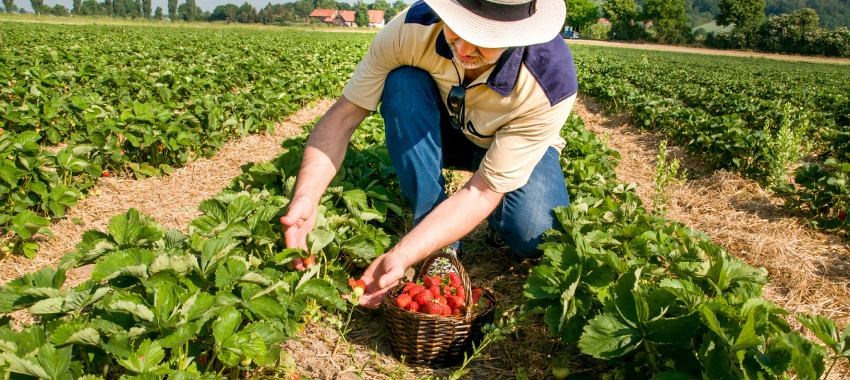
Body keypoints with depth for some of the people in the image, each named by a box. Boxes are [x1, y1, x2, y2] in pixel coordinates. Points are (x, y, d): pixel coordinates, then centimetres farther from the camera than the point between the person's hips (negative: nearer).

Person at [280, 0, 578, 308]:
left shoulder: (551, 84, -35)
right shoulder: (412, 28, -31)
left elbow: (482, 192, -35)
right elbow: (344, 114, -26)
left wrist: (399, 257, -45)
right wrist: (306, 196, -43)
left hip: (518, 149, -2)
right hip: (443, 135, 3)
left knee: (536, 239, -32)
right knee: (402, 82, -31)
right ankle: (440, 247, -19)